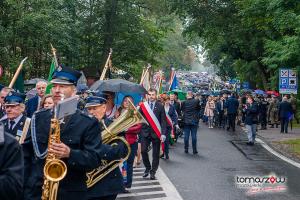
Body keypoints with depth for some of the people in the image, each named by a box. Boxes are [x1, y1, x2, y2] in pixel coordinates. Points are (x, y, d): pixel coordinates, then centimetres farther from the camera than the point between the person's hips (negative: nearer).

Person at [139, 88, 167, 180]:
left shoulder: (160, 106, -1)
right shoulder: (143, 105, 4)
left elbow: (163, 121, -3)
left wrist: (163, 134, -11)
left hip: (156, 133, -1)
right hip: (145, 132, 1)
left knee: (155, 154, 4)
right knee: (143, 151, -6)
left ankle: (153, 172, 16)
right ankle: (147, 168, 18)